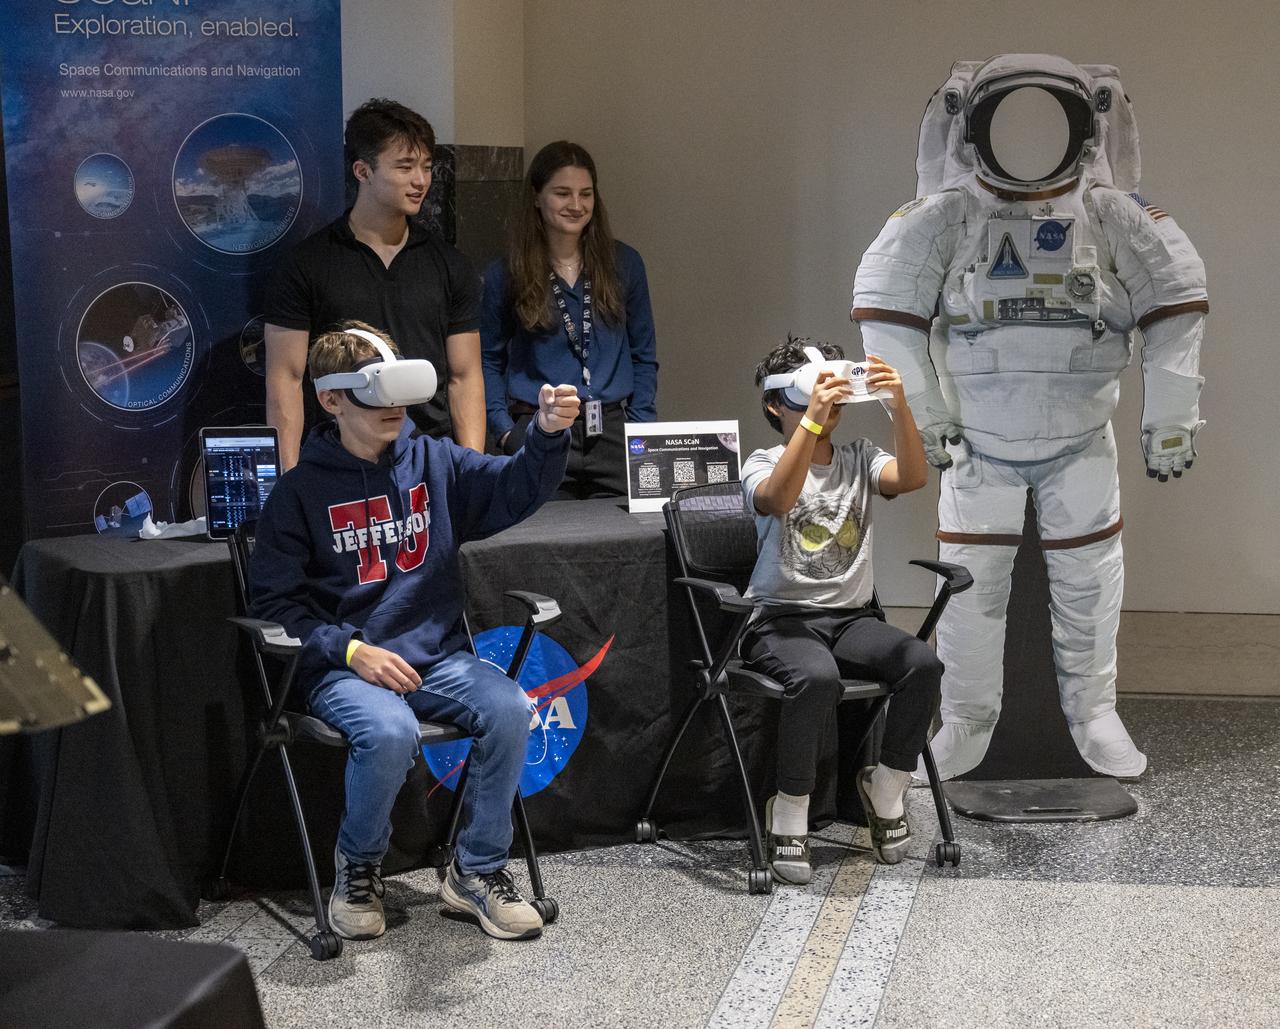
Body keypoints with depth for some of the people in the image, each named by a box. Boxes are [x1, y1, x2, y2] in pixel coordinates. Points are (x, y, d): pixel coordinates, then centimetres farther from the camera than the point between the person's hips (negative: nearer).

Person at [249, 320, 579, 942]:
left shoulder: (434, 462, 9)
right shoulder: (301, 491, 0)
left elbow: (515, 489, -5)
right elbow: (274, 602, -2)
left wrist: (548, 435, -26)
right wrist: (350, 649, -15)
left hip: (437, 657, 3)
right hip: (345, 668, -3)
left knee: (509, 709, -24)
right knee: (389, 732, -34)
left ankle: (477, 871, -4)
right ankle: (357, 868, -3)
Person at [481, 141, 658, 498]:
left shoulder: (623, 264, 7)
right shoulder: (505, 275, 3)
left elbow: (644, 356, 12)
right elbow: (489, 361, 7)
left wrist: (641, 425, 3)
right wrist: (505, 431, -3)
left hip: (613, 435, 2)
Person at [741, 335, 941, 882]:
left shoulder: (859, 459, 11)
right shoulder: (764, 465, 0)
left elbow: (911, 477, -11)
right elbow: (778, 498, -26)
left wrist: (899, 406, -26)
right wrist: (812, 417, -34)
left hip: (851, 616, 4)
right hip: (781, 617, -4)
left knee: (925, 664, -24)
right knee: (818, 678, -37)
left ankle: (886, 787, -2)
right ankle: (789, 812, -17)